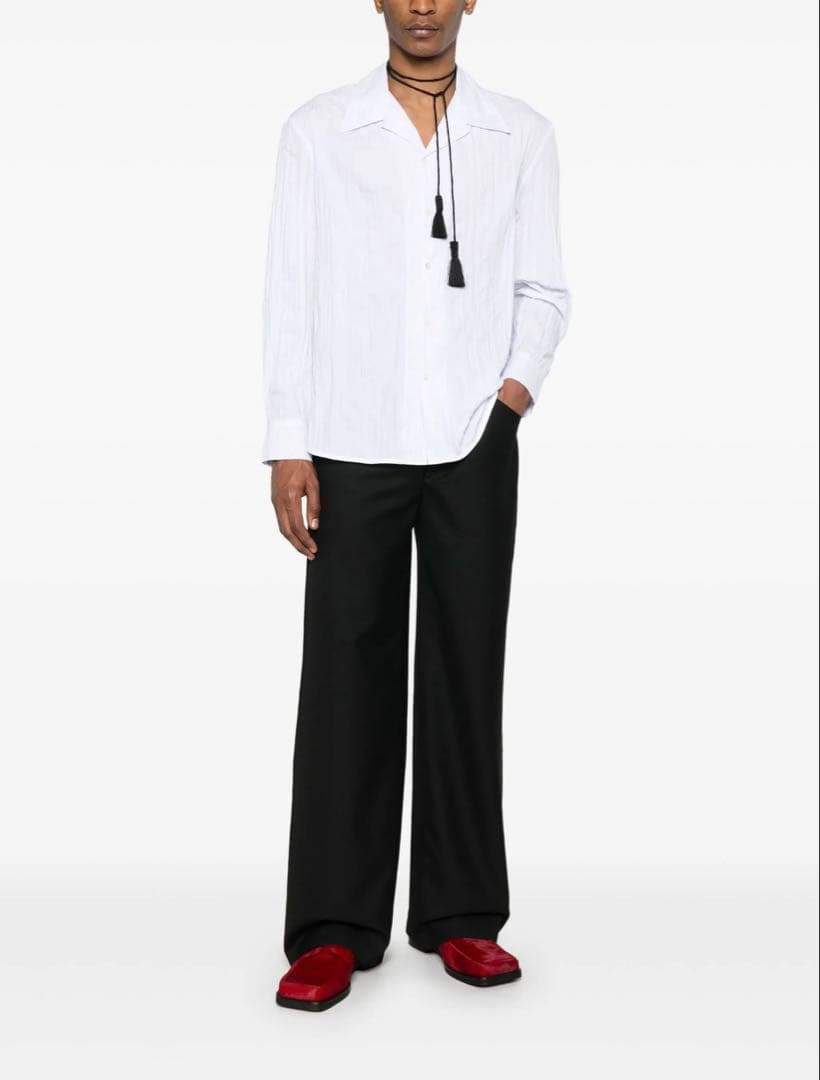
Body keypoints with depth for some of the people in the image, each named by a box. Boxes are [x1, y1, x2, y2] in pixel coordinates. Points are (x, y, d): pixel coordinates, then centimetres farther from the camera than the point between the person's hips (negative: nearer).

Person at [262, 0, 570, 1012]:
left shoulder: (521, 134, 9)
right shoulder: (317, 130, 6)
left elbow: (544, 290, 11)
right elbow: (289, 294, 3)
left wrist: (515, 387, -8)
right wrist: (286, 450, -4)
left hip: (474, 447, 1)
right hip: (353, 445, -1)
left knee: (466, 673, 5)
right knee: (346, 677, 0)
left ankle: (460, 914, 16)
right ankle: (334, 928, 8)